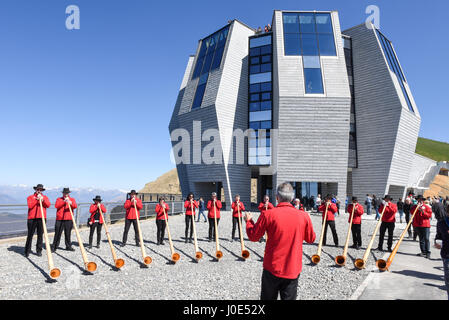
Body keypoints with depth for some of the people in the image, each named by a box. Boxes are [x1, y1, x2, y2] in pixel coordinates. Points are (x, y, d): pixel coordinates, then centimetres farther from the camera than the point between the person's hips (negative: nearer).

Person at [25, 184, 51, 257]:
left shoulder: (45, 197, 14)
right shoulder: (30, 197, 8)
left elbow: (48, 205, -2)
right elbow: (30, 206, -9)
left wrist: (43, 200, -15)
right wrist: (37, 199, -14)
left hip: (42, 218, 2)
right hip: (32, 218, -1)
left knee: (40, 235, 3)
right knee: (30, 235, 1)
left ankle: (39, 250, 10)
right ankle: (27, 251, 11)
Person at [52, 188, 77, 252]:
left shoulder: (72, 199, 10)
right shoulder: (59, 199, 10)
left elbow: (75, 206, -8)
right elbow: (56, 206, -8)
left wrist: (71, 203, -28)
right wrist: (64, 201, -16)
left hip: (68, 219, 1)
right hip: (60, 219, -1)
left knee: (68, 233, 7)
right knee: (57, 233, 0)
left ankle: (68, 246, 17)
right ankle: (54, 247, 8)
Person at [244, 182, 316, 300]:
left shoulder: (267, 214, -14)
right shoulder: (304, 217, -8)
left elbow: (253, 236, -4)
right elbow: (311, 239, 7)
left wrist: (248, 221, 14)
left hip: (272, 269, -1)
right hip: (293, 270, 1)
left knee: (268, 298, 17)